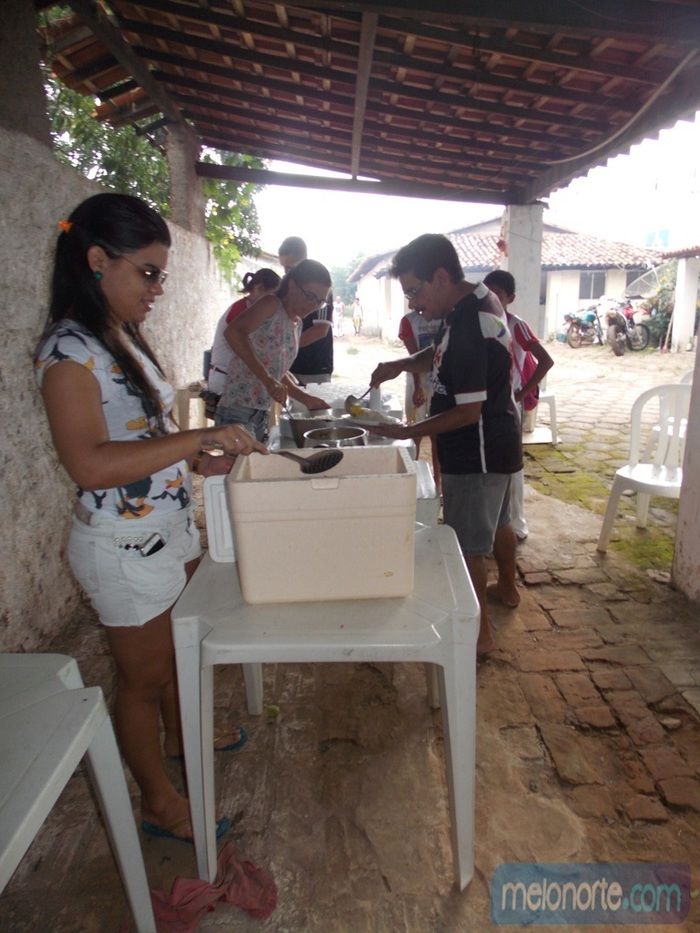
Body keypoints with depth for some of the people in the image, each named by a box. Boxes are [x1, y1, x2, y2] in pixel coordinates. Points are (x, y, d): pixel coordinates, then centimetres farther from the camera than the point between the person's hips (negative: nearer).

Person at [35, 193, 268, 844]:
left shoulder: (121, 337, 6)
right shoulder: (69, 350, -22)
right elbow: (87, 464, -33)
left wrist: (198, 461, 1)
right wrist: (198, 437, -33)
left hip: (169, 530, 9)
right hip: (123, 547, -8)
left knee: (178, 650, 27)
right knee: (143, 677, 12)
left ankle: (179, 735, 54)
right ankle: (159, 803, 35)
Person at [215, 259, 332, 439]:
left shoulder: (298, 324, 17)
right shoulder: (272, 305, -7)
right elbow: (233, 332, -25)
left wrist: (306, 399, 12)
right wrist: (267, 379, -30)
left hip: (262, 414, 8)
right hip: (238, 410, -8)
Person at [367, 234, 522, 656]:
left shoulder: (468, 327, -28)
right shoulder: (479, 298, 3)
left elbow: (469, 411, -27)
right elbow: (440, 354, 15)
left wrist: (407, 431, -21)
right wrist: (401, 365, -2)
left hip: (477, 454, -10)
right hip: (499, 444, 10)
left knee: (467, 544, 2)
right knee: (497, 521, 27)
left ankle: (480, 631, 18)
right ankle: (509, 587, 50)